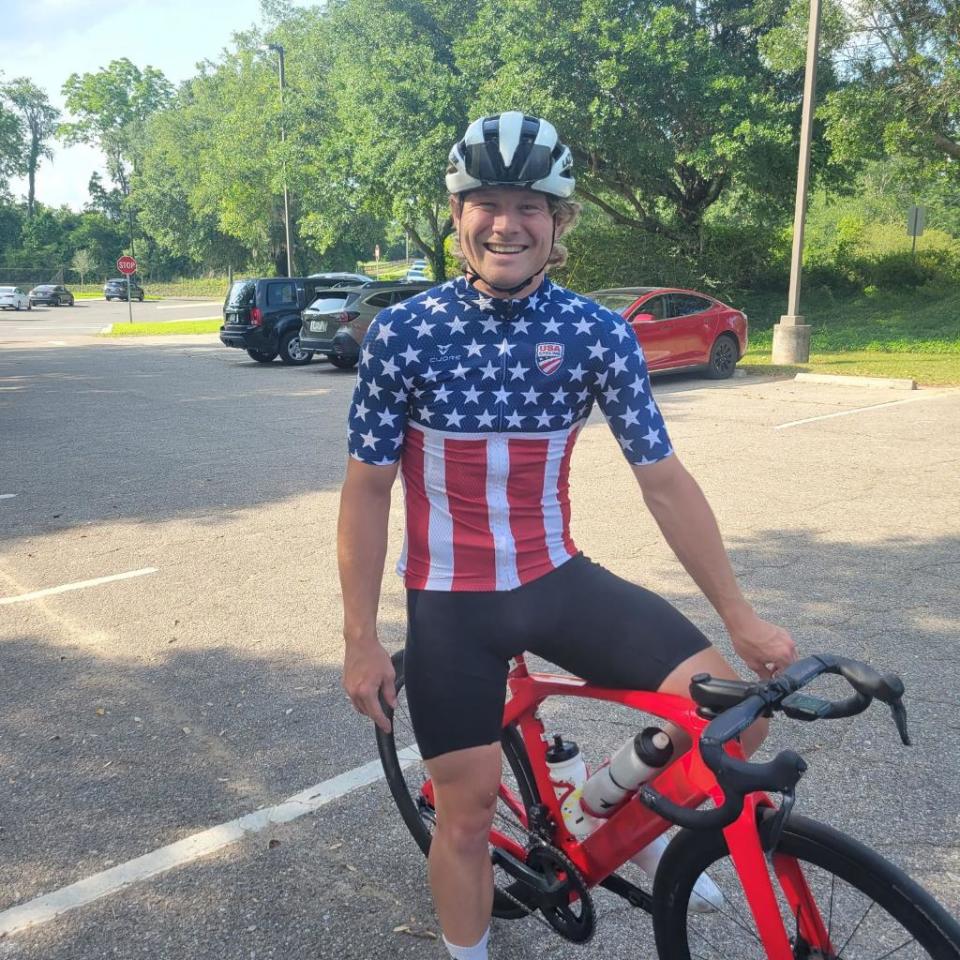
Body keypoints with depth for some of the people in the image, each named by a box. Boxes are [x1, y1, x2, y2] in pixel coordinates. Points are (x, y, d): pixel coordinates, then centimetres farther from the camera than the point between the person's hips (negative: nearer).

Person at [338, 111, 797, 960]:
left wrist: (741, 616, -2)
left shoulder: (600, 335, -7)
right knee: (467, 811, 8)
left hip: (557, 578, 2)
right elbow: (367, 490, -5)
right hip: (450, 601, -1)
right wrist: (361, 640, -4)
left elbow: (664, 480, -3)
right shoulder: (402, 334, -11)